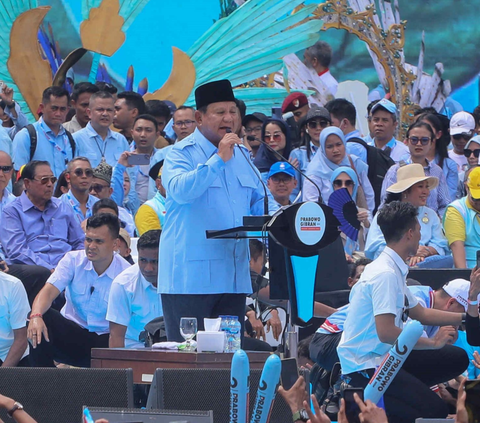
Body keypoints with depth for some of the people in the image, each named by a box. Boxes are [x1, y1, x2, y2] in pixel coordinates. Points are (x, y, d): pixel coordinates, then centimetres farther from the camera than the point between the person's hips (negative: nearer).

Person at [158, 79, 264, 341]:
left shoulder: (242, 155, 17)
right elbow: (180, 190, -22)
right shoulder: (181, 153, -3)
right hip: (191, 277, -6)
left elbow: (258, 202, 24)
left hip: (234, 277, 6)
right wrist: (219, 159, -22)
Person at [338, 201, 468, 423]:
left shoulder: (392, 269, 12)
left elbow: (420, 313, 23)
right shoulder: (386, 275, -19)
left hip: (385, 356, 10)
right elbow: (386, 332, -27)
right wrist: (433, 343, -19)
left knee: (457, 359, 8)